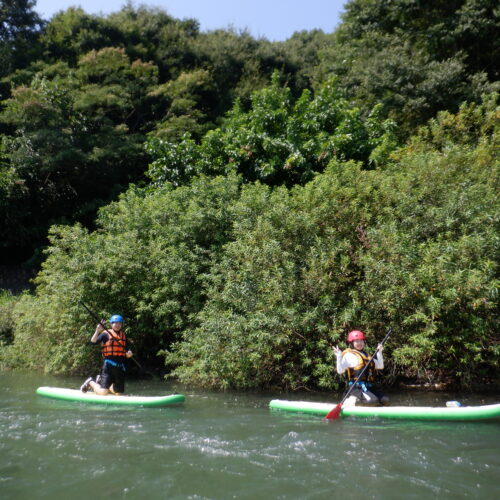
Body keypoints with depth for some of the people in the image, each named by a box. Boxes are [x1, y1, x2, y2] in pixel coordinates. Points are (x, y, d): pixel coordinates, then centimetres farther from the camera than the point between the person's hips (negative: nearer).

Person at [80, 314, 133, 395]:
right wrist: (97, 331, -26)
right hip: (108, 366, -6)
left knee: (118, 393, 13)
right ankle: (90, 382, 17)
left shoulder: (124, 336, 12)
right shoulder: (106, 334, -3)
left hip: (120, 367, 6)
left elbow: (127, 351, 16)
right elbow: (93, 342, -14)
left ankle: (100, 381, 34)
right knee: (103, 392, -14)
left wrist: (129, 354, -6)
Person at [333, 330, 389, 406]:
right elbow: (340, 371, -14)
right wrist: (339, 357, -25)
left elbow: (380, 366, 20)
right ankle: (352, 400, -6)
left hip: (368, 387, 8)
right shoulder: (349, 355, -4)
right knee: (373, 401, -27)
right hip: (357, 388, -8)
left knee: (385, 400, -3)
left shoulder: (366, 355, 21)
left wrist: (379, 352, 10)